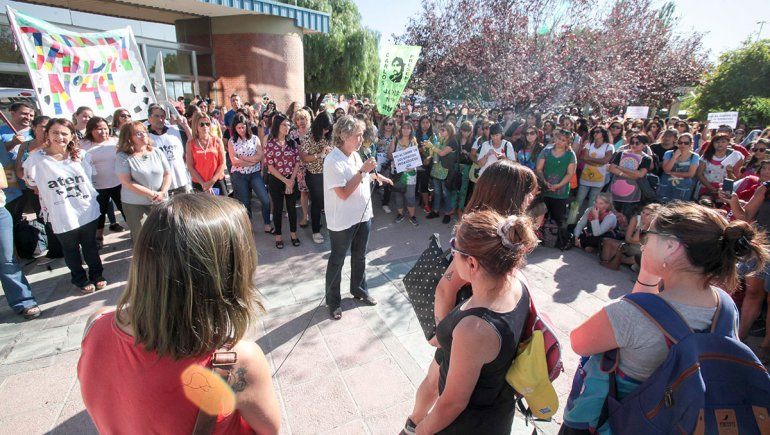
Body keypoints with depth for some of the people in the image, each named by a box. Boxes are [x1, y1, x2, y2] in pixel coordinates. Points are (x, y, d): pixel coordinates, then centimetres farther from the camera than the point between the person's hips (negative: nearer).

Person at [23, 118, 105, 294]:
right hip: (62, 217, -2)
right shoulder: (36, 158, -9)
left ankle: (96, 274, 35)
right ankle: (80, 279, 33)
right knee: (70, 249, 14)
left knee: (90, 245, 17)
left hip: (88, 210, 2)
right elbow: (32, 184, 1)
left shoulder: (80, 155, 0)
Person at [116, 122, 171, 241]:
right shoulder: (123, 157, -7)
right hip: (135, 205, -3)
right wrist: (152, 194, -16)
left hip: (160, 203, 3)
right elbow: (126, 182, -12)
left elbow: (167, 174, 7)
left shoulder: (157, 152, 5)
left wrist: (162, 193, -10)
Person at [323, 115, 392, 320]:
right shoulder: (333, 161, -21)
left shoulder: (355, 155, 4)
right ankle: (333, 300, 28)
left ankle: (359, 289, 43)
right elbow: (343, 193, -26)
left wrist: (374, 175, 8)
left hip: (362, 216, 8)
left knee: (359, 257, 22)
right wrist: (363, 171, -25)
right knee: (337, 261, 10)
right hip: (342, 221, -8)